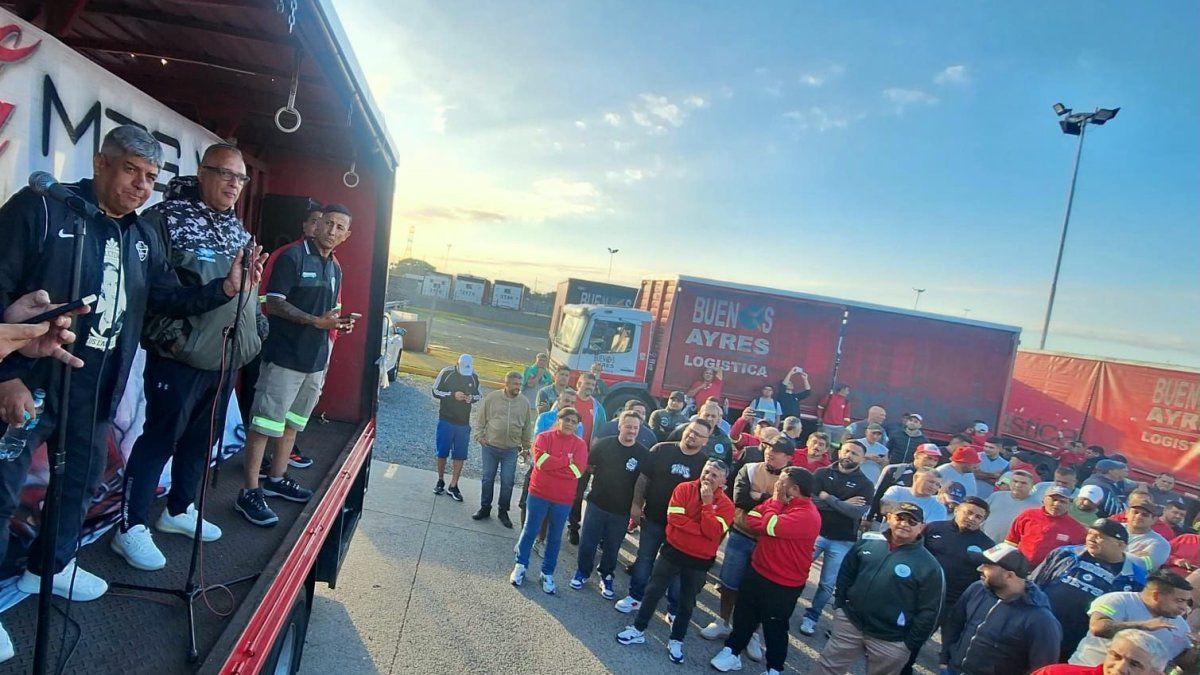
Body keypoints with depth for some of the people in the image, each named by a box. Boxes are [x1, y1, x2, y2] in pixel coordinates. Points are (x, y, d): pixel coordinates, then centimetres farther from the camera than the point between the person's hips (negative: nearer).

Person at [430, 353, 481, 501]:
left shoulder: (474, 377, 0)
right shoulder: (447, 372, -8)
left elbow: (478, 396, 11)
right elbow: (435, 392, -3)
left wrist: (472, 398, -12)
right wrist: (453, 395, -17)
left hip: (464, 422, 2)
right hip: (446, 420, -2)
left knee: (460, 455, 3)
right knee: (442, 452, 6)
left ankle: (453, 486, 13)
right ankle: (440, 481, 26)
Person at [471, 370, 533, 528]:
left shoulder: (524, 402, 0)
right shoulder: (492, 397, -5)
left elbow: (527, 427, 8)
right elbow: (481, 419, 4)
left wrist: (526, 446, 10)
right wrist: (480, 436, -3)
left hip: (511, 450, 1)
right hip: (490, 446, 0)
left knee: (508, 482, 4)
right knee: (487, 479, 10)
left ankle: (503, 511, 20)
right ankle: (485, 508, 26)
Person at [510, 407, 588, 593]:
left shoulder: (580, 444, -2)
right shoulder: (544, 437, -5)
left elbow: (578, 470, -14)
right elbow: (540, 460, -20)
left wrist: (552, 463, -15)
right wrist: (567, 461, -18)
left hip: (563, 499, 1)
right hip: (539, 493, -1)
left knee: (555, 537, 12)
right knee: (530, 530, 11)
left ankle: (547, 573, 25)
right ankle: (521, 566, 29)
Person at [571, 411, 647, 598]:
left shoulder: (643, 454, -7)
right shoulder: (603, 444, -7)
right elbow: (588, 466, 7)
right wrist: (599, 473, -9)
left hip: (621, 510, 0)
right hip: (597, 503, 0)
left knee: (612, 547, 13)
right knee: (587, 542, 9)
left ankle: (606, 577, 34)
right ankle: (582, 572, 32)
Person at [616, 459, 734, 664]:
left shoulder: (726, 505, -11)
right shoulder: (684, 488, -9)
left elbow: (713, 533, -23)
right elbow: (674, 518, -19)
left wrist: (707, 503, -26)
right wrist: (702, 530, -21)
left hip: (700, 561, 0)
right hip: (673, 551, 0)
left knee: (687, 602, 14)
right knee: (653, 591, 10)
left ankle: (676, 641, 32)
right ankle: (638, 630, 26)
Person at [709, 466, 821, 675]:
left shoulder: (807, 515, -26)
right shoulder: (781, 502, 1)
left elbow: (770, 526, -34)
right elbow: (751, 519, 0)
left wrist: (776, 501, -19)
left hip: (783, 585, -7)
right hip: (758, 571, 7)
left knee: (775, 627, 12)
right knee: (744, 616, 20)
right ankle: (732, 652, 39)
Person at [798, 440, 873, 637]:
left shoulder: (865, 485, 0)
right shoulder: (822, 473, 1)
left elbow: (858, 512, -15)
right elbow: (809, 499, -12)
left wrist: (829, 499, -15)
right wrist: (843, 505, -16)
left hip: (843, 542, 0)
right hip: (816, 533, 0)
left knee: (828, 585, 7)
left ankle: (811, 617, 23)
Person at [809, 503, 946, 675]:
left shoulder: (929, 566, -14)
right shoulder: (868, 541, -2)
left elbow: (929, 612, -10)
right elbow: (846, 573, 11)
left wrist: (911, 644, -8)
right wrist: (839, 602, 7)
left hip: (890, 641, -3)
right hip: (850, 622, 3)